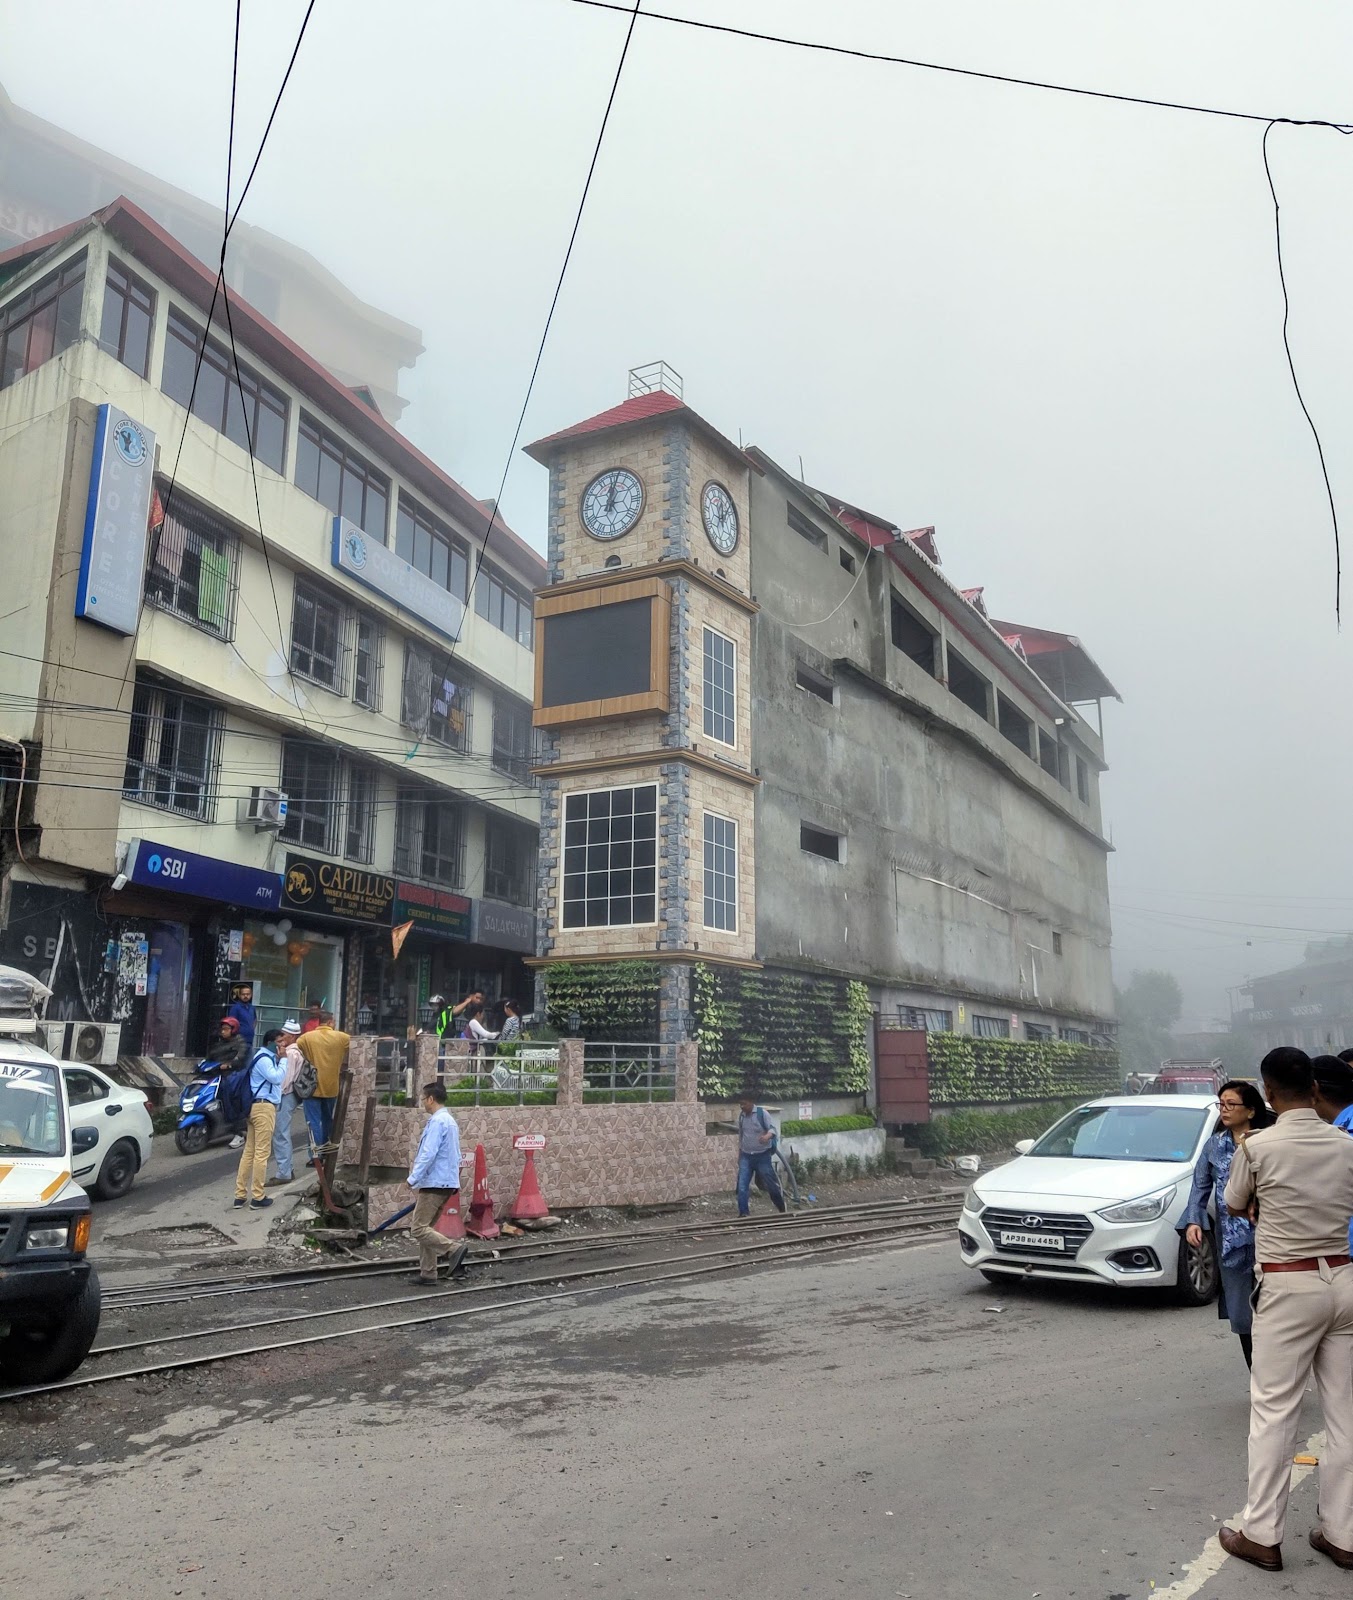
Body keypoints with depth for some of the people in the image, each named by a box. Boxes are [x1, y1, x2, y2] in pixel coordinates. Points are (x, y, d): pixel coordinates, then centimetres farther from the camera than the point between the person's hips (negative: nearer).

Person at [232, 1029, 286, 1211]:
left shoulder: (266, 1057, 22)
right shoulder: (263, 1059, -11)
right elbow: (276, 1078, -21)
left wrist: (279, 1059, 8)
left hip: (259, 1106, 11)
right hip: (264, 1106, -11)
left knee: (249, 1151, 10)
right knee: (261, 1153, -5)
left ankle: (240, 1195, 12)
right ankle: (258, 1197, -1)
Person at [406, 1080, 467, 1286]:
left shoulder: (437, 1122, -15)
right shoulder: (450, 1120, 17)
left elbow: (428, 1154, -22)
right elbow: (456, 1156, 21)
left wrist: (413, 1179, -16)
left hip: (434, 1184, -10)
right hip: (447, 1182, 10)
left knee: (418, 1229, -9)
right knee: (424, 1228, 14)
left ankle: (455, 1247, -17)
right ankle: (427, 1273, 15)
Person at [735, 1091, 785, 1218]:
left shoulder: (762, 1112, -11)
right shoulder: (741, 1115, 4)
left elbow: (772, 1128, -20)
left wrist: (767, 1136, -43)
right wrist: (739, 1155, 19)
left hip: (762, 1155, -4)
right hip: (746, 1156, 4)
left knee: (771, 1184, 4)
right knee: (742, 1186, -6)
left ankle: (782, 1210, 25)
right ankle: (744, 1213, 0)